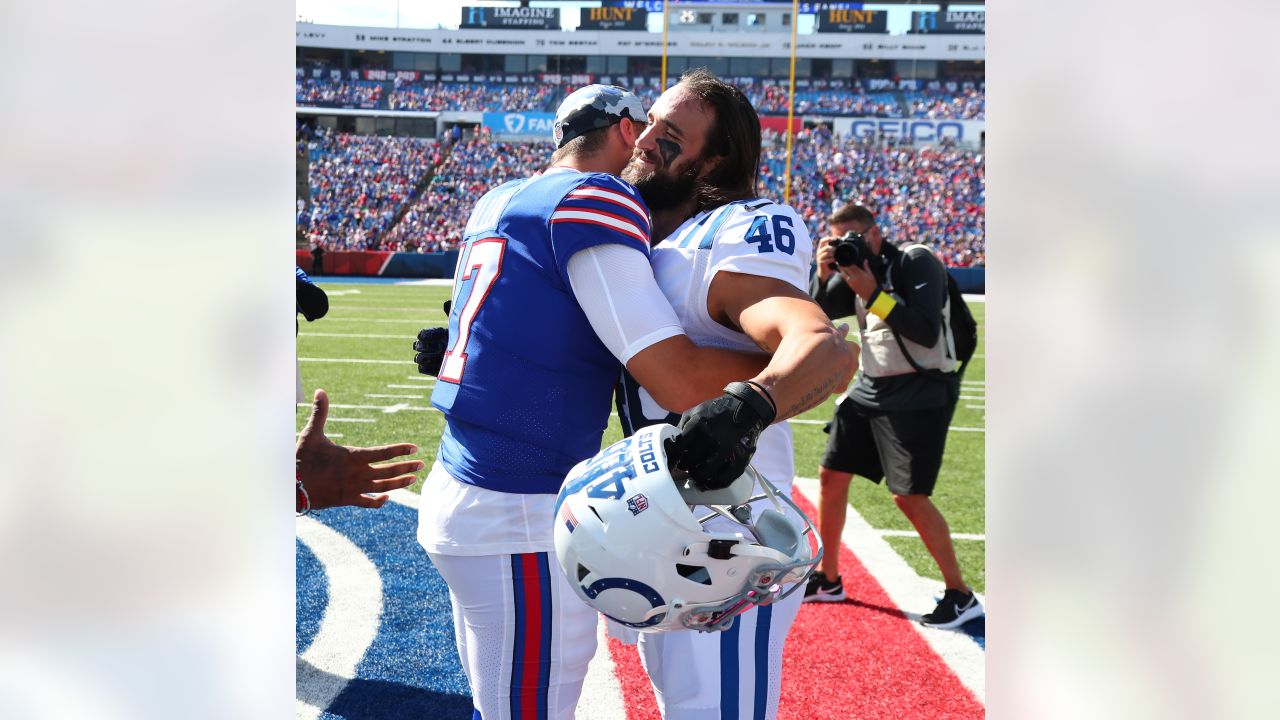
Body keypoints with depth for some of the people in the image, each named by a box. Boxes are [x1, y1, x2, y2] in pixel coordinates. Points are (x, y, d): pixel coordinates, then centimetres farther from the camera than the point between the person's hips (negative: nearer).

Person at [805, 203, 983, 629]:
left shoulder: (917, 262, -13)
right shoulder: (855, 269, 7)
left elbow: (927, 333, -23)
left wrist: (873, 294, -25)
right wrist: (823, 274, -13)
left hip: (920, 394, -8)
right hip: (870, 387, 8)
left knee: (909, 496, -11)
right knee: (831, 476, 9)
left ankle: (961, 596, 3)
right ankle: (827, 580, 24)